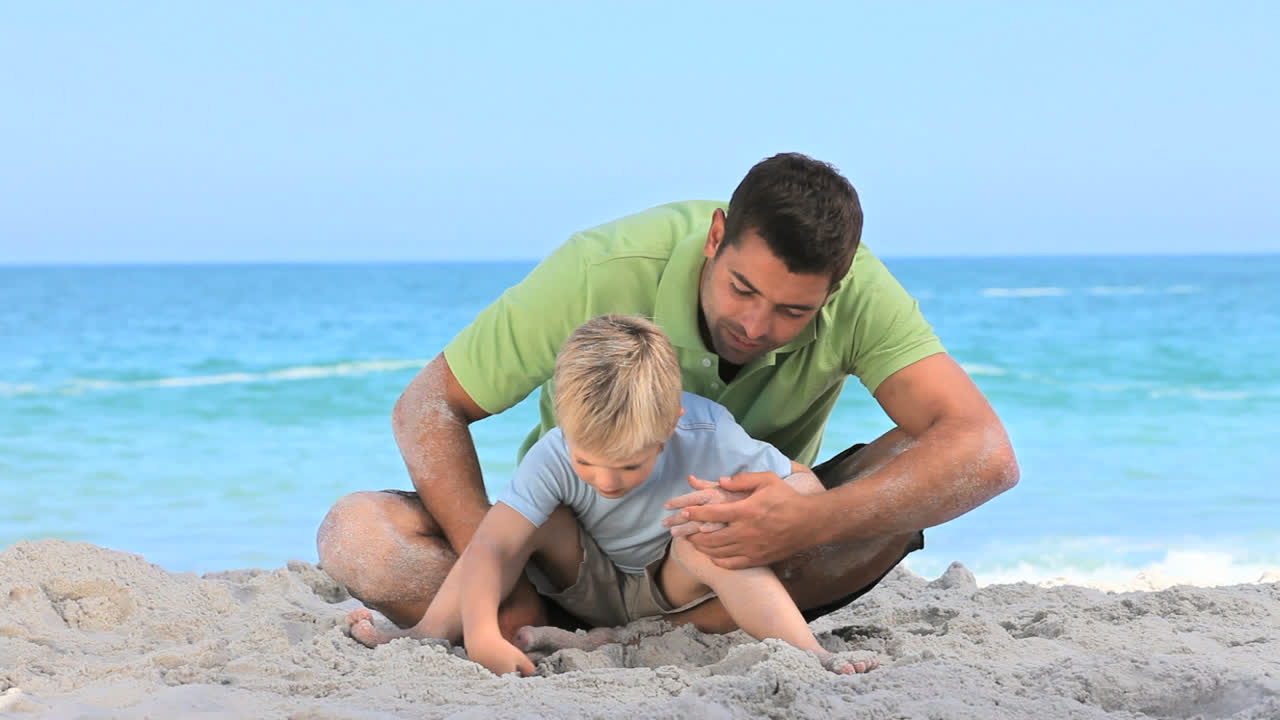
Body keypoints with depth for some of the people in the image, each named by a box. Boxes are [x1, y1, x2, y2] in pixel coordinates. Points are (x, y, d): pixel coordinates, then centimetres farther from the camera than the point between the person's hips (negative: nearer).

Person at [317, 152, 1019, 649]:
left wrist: (810, 523, -49)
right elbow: (427, 408, -19)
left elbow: (986, 453, -33)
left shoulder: (856, 290, -23)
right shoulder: (603, 272, -27)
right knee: (354, 537, -25)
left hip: (751, 555, 1)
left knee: (924, 466, -27)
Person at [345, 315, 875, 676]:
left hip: (675, 591, -1)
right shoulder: (553, 458, -30)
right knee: (540, 519, -26)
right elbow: (491, 545, -37)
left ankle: (806, 653, -39)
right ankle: (433, 632, -26)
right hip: (592, 590, 1)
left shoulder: (710, 439, -29)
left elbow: (804, 483, -19)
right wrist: (482, 634, -52)